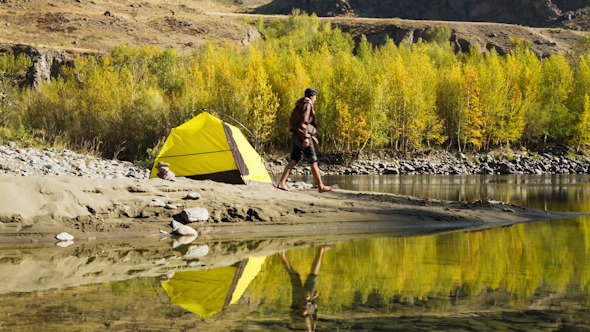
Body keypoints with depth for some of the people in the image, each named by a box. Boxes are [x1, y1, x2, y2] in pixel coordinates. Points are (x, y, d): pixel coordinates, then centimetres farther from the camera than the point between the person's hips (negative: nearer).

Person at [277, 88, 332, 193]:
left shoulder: (300, 105, 22)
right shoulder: (307, 104, -9)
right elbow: (304, 121, -21)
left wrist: (312, 136, 30)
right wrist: (306, 138, -26)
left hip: (295, 136, 9)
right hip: (302, 136, -9)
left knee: (293, 161, 3)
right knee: (313, 162, 0)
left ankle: (282, 183, -11)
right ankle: (321, 186, 7)